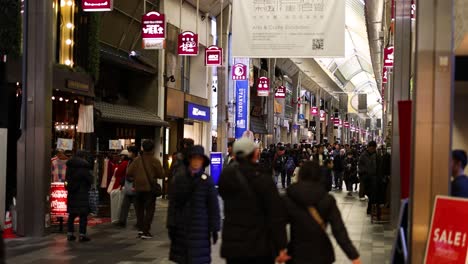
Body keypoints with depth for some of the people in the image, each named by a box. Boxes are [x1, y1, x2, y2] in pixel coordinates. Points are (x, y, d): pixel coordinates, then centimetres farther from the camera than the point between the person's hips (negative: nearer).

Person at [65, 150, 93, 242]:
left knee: (71, 214, 14)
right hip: (82, 193, -6)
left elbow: (67, 178, 11)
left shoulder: (69, 165, 5)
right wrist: (88, 186, 8)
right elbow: (90, 179, -11)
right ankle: (82, 234, -2)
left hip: (71, 193, 6)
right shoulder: (84, 165, -13)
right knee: (83, 214, 0)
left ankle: (70, 234, 17)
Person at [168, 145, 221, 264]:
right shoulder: (178, 178, 2)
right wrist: (171, 225, 0)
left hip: (199, 227, -2)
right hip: (181, 226, 2)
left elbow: (213, 206, 0)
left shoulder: (207, 180, -2)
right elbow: (173, 203, 3)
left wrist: (214, 229, -1)